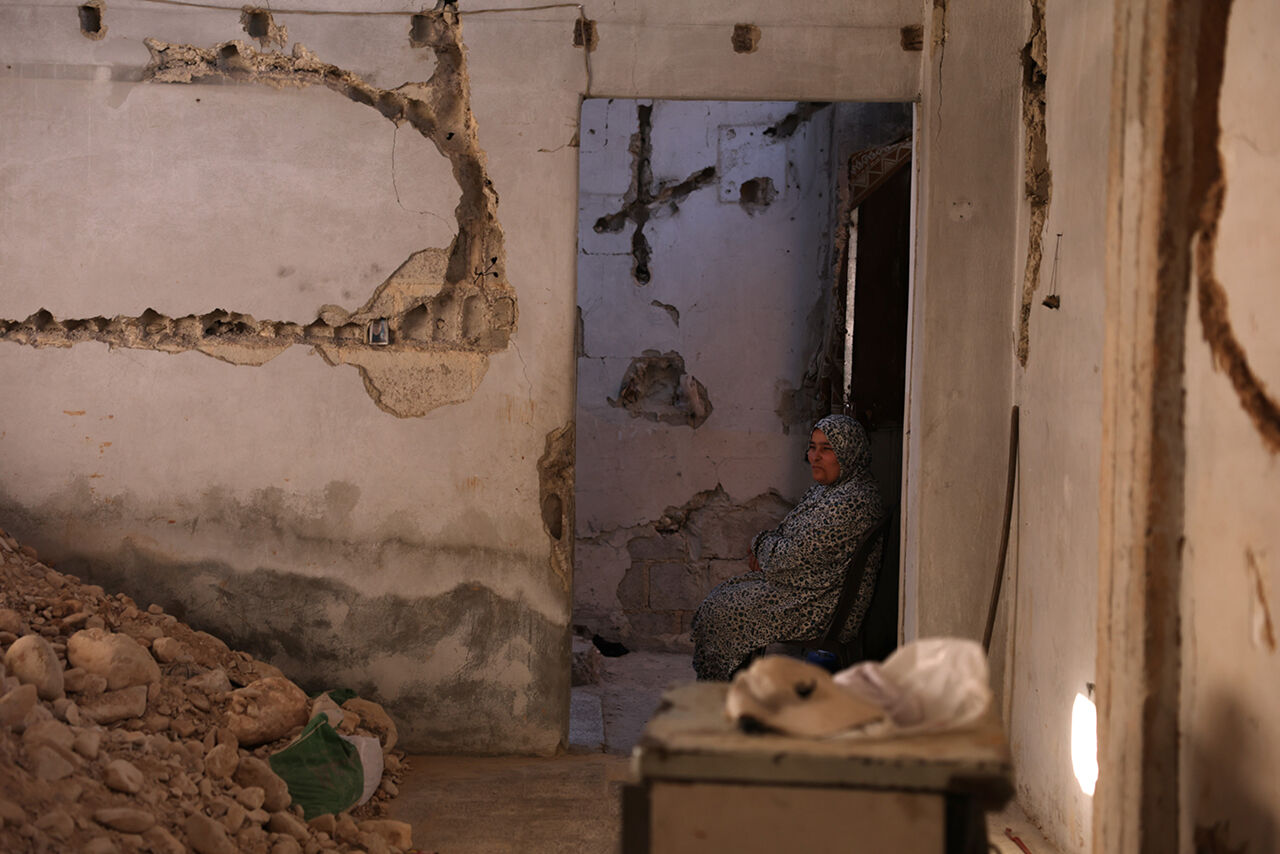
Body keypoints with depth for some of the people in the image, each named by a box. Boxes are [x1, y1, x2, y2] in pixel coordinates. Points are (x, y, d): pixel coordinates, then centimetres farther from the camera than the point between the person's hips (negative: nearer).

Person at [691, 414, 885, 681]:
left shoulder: (851, 501, -24)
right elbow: (796, 539, 20)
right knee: (720, 596, 11)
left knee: (720, 611, -7)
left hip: (822, 609, -11)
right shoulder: (825, 489, 10)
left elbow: (798, 555, -23)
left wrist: (763, 546, -3)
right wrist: (765, 551, -2)